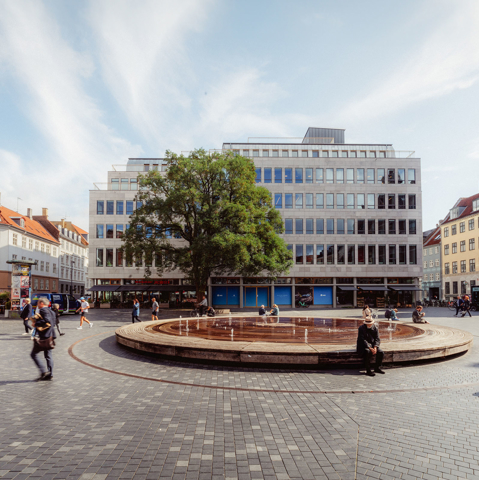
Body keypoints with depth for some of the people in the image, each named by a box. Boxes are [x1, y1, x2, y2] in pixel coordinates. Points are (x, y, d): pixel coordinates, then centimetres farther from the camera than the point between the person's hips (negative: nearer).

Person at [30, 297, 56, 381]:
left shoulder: (43, 310, -12)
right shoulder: (50, 311, 17)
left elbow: (46, 320, -27)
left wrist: (36, 324, -17)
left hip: (44, 337, -9)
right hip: (50, 337, 9)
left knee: (34, 354, 2)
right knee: (48, 355, 11)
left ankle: (43, 371, -6)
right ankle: (49, 374, 11)